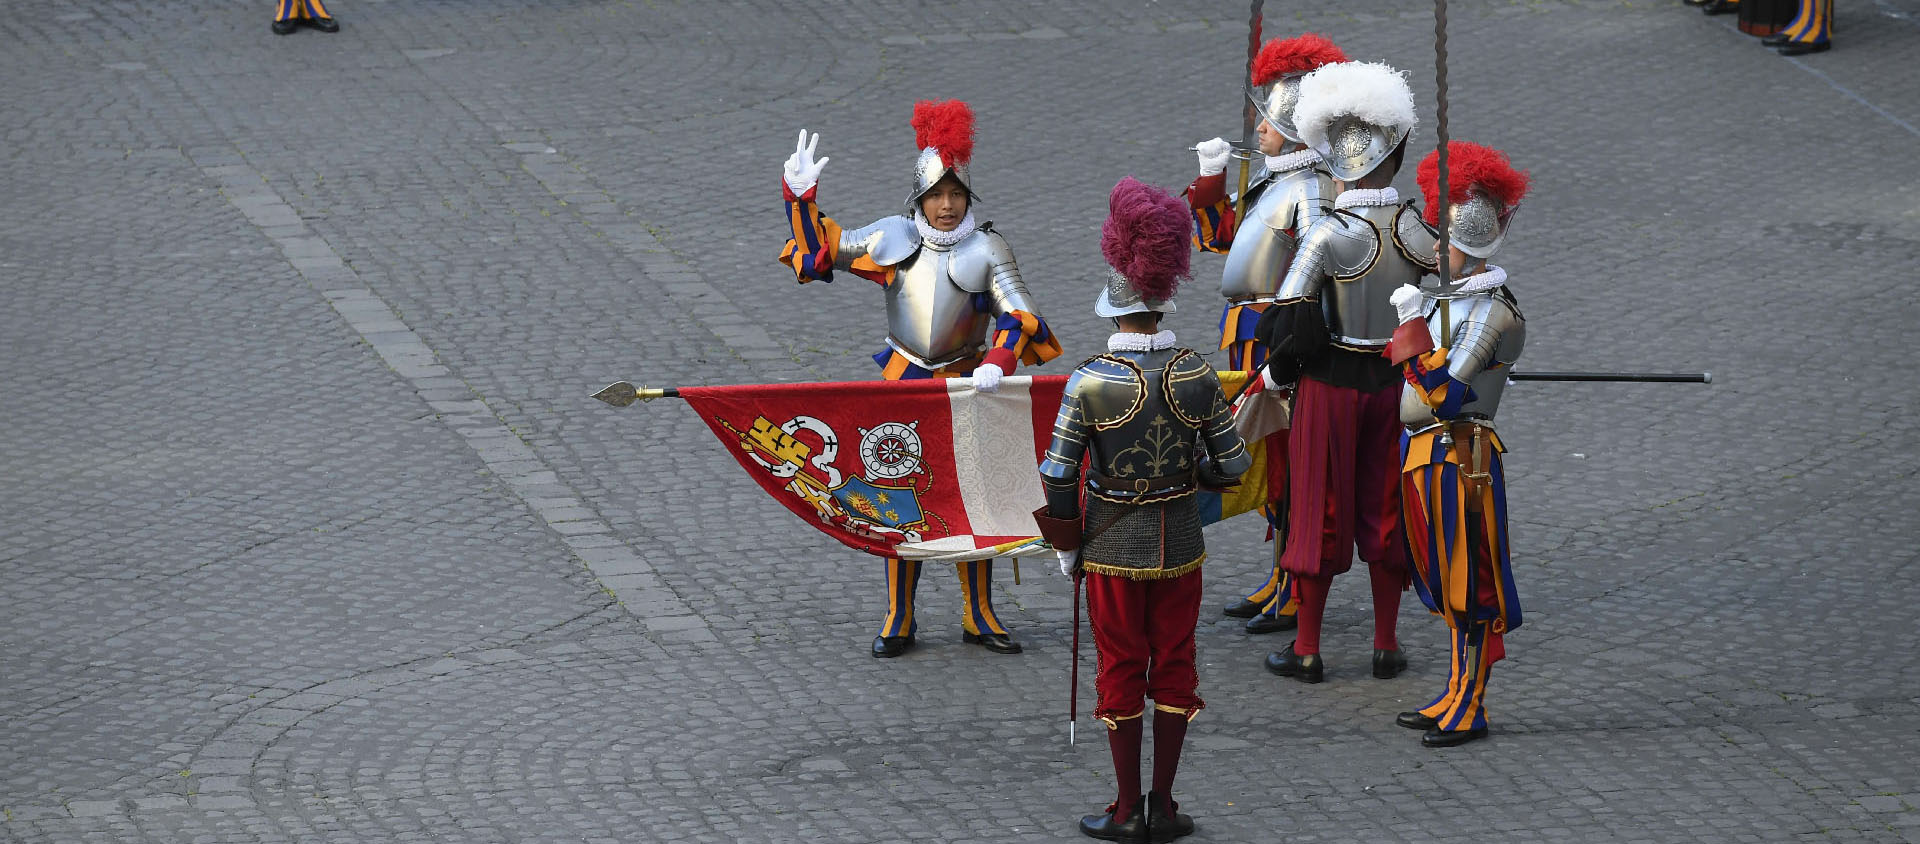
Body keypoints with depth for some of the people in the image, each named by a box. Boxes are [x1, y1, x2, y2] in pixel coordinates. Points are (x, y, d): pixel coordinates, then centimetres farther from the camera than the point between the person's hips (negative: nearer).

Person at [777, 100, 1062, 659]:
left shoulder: (987, 250, -7)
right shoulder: (893, 240, -1)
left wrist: (997, 362, -31)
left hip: (965, 384, -1)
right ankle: (898, 622, 12)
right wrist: (801, 197, -7)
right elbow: (819, 250, 6)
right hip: (903, 382, 1)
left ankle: (980, 618, 16)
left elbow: (1017, 316, -13)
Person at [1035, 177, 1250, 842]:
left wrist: (1066, 545, 2)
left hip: (1112, 548, -2)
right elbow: (1232, 467, -5)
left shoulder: (1090, 383, -17)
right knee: (1173, 667, 14)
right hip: (1180, 546, 2)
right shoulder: (1196, 376, -10)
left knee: (1121, 670, 9)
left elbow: (1056, 476, -13)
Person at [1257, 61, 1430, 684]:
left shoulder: (1328, 237, -21)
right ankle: (1387, 647, 21)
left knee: (1320, 512, 8)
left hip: (1330, 387, -4)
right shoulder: (1418, 231, -9)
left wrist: (1277, 371, -2)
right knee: (1385, 512, 15)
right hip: (1394, 385, 4)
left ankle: (1307, 651, 16)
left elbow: (1288, 327, -20)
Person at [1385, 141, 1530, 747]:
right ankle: (1456, 695, 27)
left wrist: (1412, 327, -26)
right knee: (1448, 584, 17)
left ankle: (1469, 710, 8)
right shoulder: (1442, 297, 8)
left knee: (1471, 588, 1)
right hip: (1422, 456, 9)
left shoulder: (1490, 311, -19)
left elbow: (1447, 396, -26)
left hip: (1458, 458, -9)